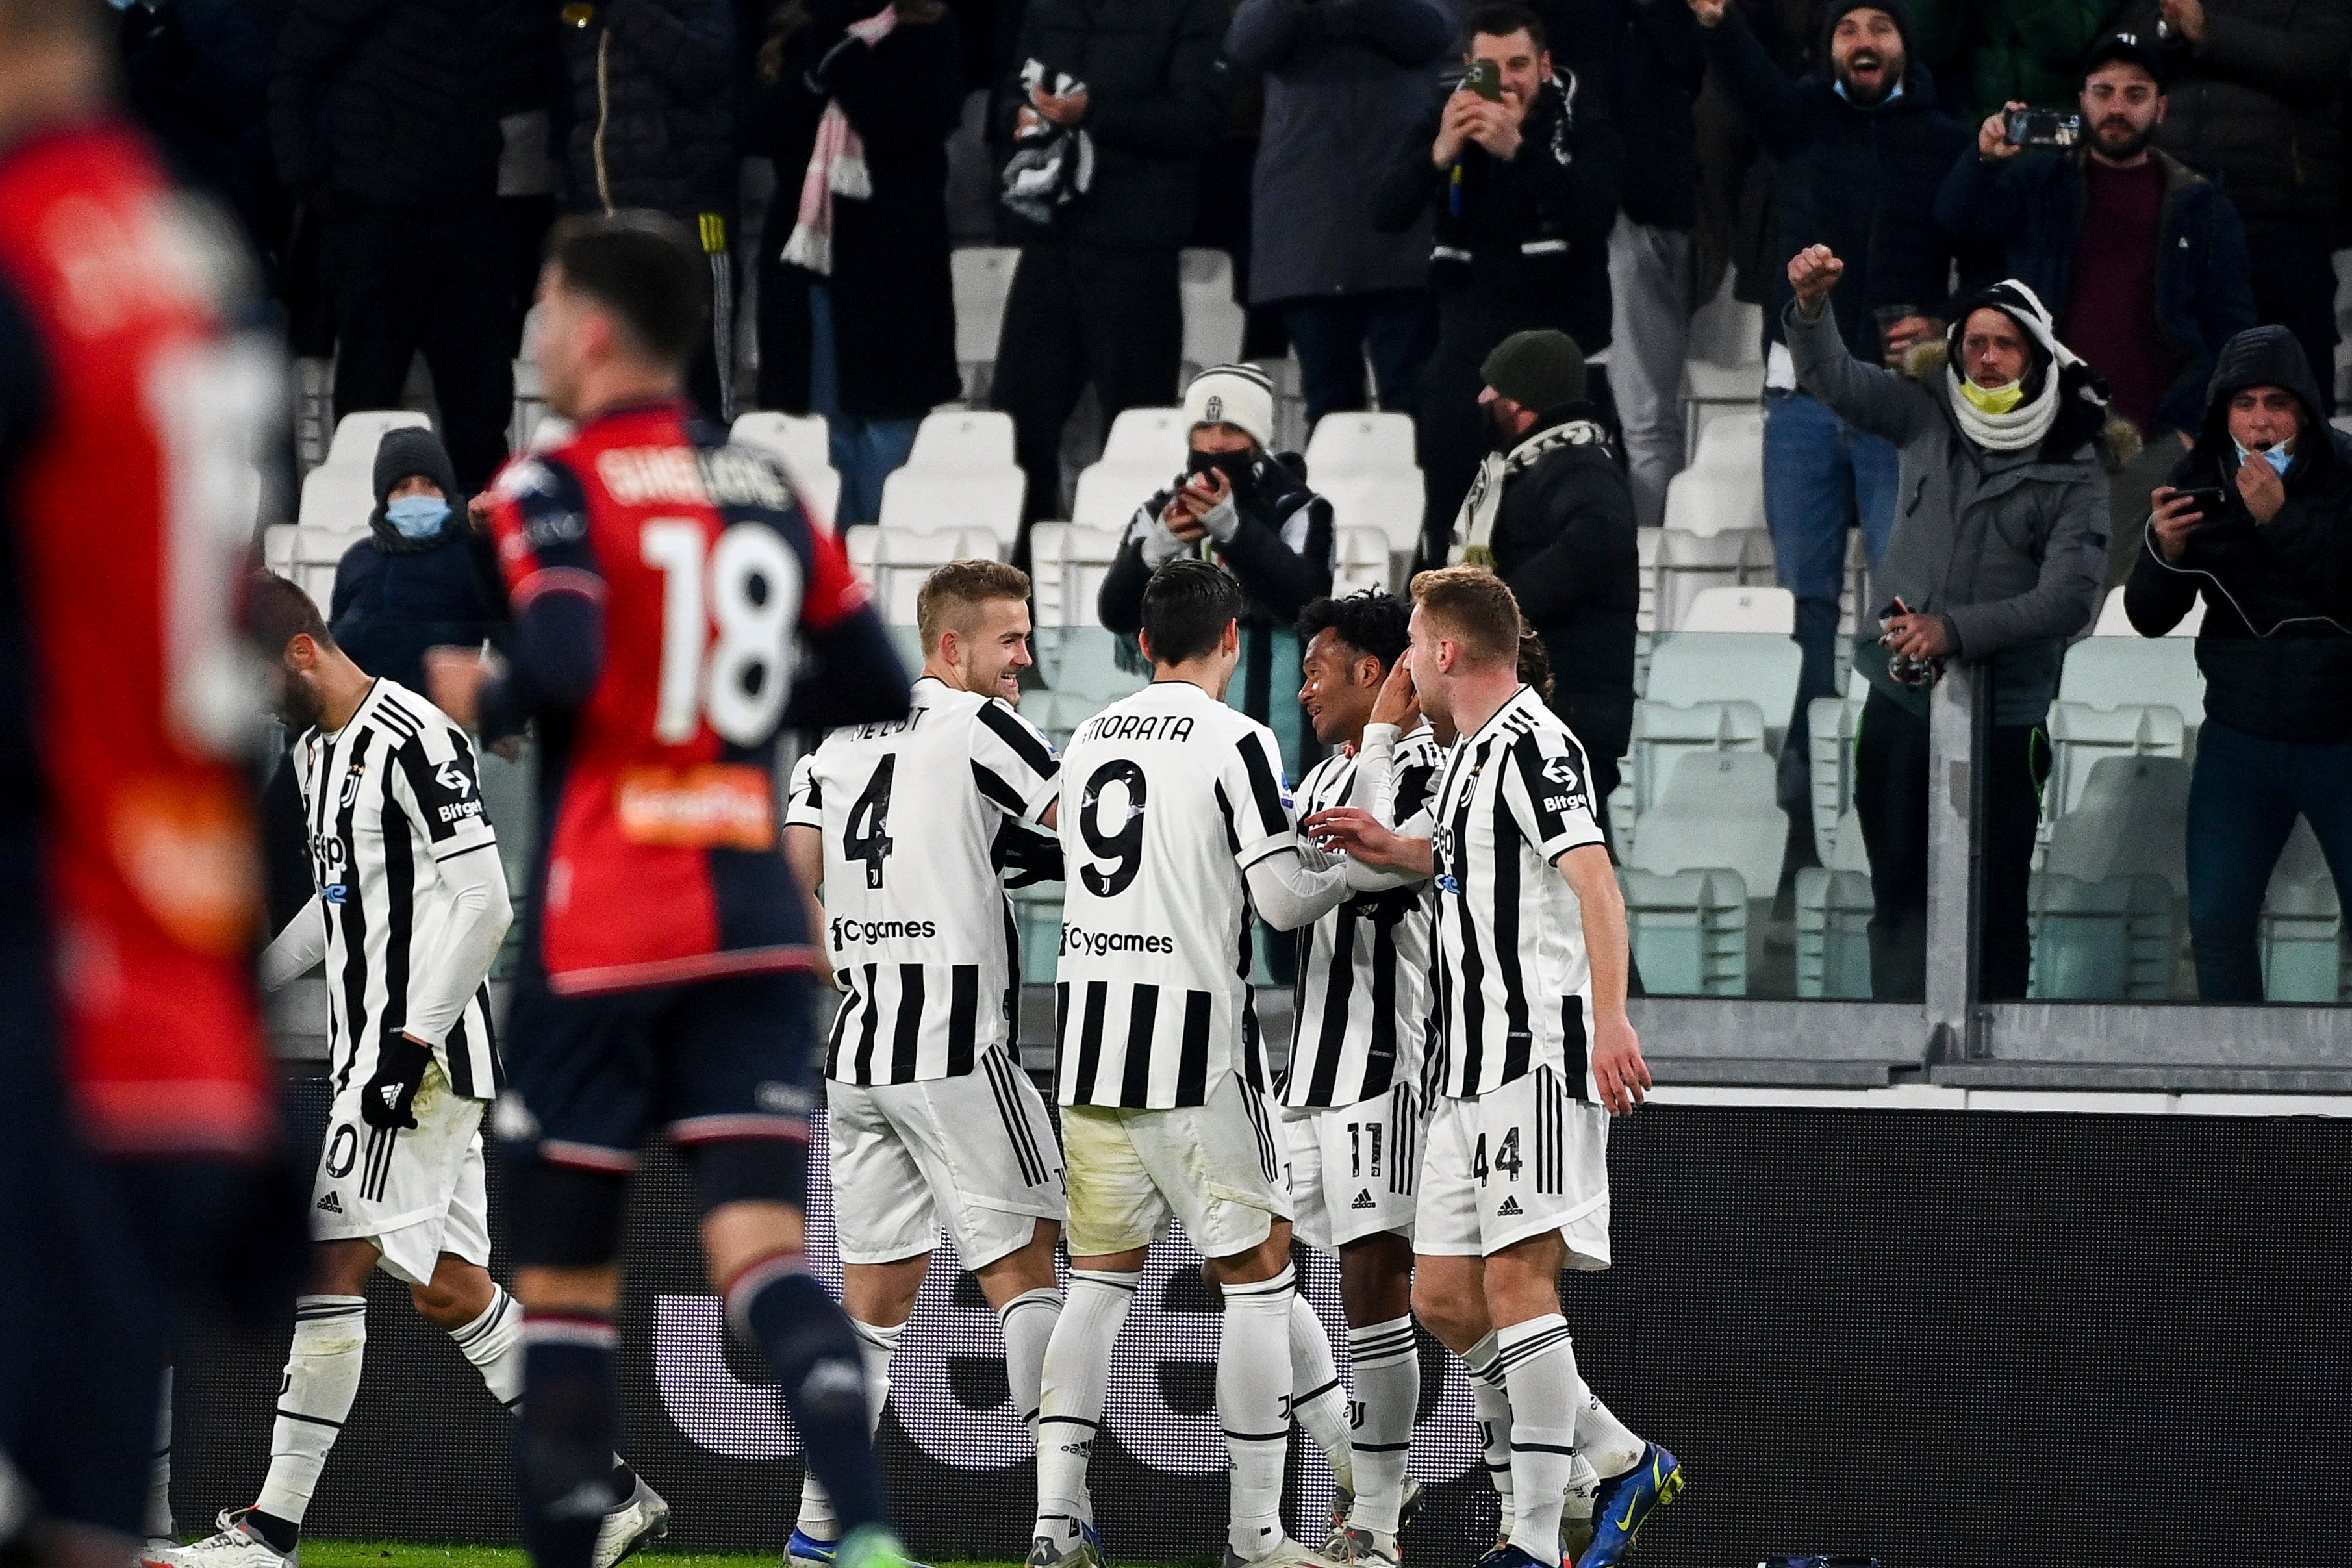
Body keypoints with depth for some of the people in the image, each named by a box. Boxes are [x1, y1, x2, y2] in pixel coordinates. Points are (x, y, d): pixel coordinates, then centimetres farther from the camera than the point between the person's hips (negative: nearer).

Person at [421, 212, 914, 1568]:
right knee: (765, 1251, -7)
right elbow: (876, 686, 12)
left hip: (599, 936, -4)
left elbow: (562, 665, -22)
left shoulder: (557, 488, -6)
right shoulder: (768, 492, 11)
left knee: (565, 1277, 8)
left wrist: (479, 696, -2)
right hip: (755, 930, 4)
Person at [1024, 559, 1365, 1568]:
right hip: (1192, 1040, -6)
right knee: (1257, 1268, 3)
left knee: (1103, 1273, 11)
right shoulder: (1234, 741, -8)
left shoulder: (1090, 739, 11)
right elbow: (1283, 898, -11)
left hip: (1086, 1030, 6)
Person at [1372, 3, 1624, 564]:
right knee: (1450, 533, 7)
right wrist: (1440, 154, -27)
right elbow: (1388, 213, -9)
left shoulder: (1582, 117, -6)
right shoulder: (1447, 119, 2)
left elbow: (1595, 209, -23)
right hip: (1466, 363, 3)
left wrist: (1517, 149, -36)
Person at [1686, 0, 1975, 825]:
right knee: (1803, 593, 4)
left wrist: (1946, 327, -9)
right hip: (1803, 391, 2)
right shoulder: (1803, 118, 8)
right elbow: (1752, 81, -13)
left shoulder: (1946, 145, 7)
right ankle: (1796, 782, 7)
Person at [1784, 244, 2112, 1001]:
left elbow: (2069, 599, -13)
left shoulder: (2073, 475, -6)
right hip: (1900, 698, 4)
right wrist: (1811, 306, -12)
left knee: (1994, 903, -2)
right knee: (1898, 889, 5)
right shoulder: (1930, 420, 5)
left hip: (2003, 712, -4)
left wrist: (1955, 629, -22)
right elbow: (1832, 378, 8)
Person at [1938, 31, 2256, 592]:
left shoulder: (2199, 206, 11)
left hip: (2154, 443, 0)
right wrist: (1985, 158, -29)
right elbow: (1958, 215, -8)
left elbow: (2228, 324, 8)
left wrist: (2196, 421, -5)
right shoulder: (2038, 185, 10)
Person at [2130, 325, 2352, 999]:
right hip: (2239, 740, 3)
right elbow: (2150, 618, 0)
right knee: (2217, 923, 2)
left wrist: (2282, 521, -31)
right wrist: (2165, 551, -20)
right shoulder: (2201, 484, -2)